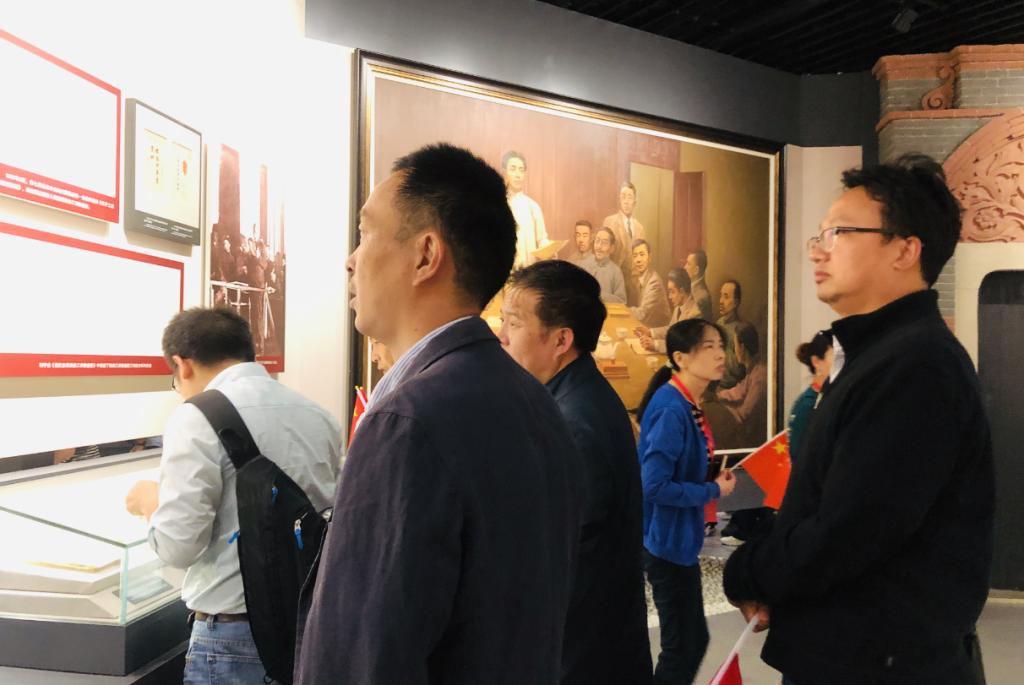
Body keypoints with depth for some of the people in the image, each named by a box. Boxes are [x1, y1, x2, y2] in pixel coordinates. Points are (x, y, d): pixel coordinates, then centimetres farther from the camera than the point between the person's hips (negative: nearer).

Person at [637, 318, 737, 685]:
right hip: (668, 542, -9)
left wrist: (713, 481, -2)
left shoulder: (687, 405, 6)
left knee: (692, 640, 20)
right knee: (682, 645, 4)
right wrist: (713, 491, -16)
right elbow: (654, 486, -27)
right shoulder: (671, 409, -22)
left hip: (679, 539, 9)